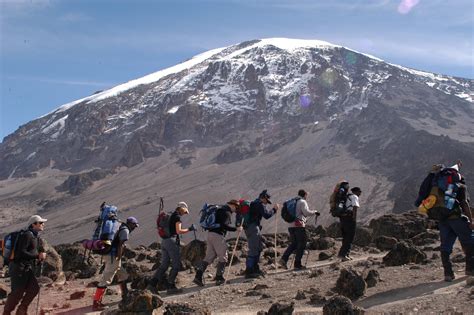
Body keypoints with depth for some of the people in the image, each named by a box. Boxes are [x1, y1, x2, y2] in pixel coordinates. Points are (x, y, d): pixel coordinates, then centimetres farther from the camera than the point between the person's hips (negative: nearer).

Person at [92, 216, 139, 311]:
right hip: (113, 257, -10)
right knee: (106, 280, -10)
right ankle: (96, 303, -10)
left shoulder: (120, 228, 20)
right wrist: (119, 258, -20)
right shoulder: (125, 230, -7)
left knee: (122, 275, 22)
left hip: (109, 255, 10)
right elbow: (121, 245, -19)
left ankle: (125, 295, 34)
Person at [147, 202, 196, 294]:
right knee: (176, 265, -2)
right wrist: (189, 229, -3)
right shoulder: (177, 216, -6)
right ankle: (171, 286, -4)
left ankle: (152, 284, -4)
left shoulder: (169, 216, 21)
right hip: (172, 240, -8)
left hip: (164, 241, 8)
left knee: (164, 265, 8)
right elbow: (178, 231, -14)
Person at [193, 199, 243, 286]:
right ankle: (219, 277, 8)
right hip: (218, 235, -9)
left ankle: (198, 276, 0)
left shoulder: (220, 209, 20)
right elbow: (224, 225, -22)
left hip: (210, 233, 9)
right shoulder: (227, 212, -10)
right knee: (223, 257, 5)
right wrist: (236, 229, -17)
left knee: (209, 257, 9)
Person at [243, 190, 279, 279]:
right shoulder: (260, 204, -10)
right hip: (253, 228, -11)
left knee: (259, 248, 19)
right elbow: (266, 215, -16)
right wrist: (274, 209, -4)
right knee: (253, 250, -9)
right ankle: (249, 271, -8)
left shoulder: (254, 203, 20)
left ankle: (255, 268, 26)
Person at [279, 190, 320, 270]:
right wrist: (314, 212, 4)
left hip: (291, 226, 8)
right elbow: (306, 212, -12)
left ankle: (284, 259, -3)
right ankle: (297, 264, 1)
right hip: (299, 225, -7)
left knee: (293, 244, 13)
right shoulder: (302, 202, -4)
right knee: (301, 244, 1)